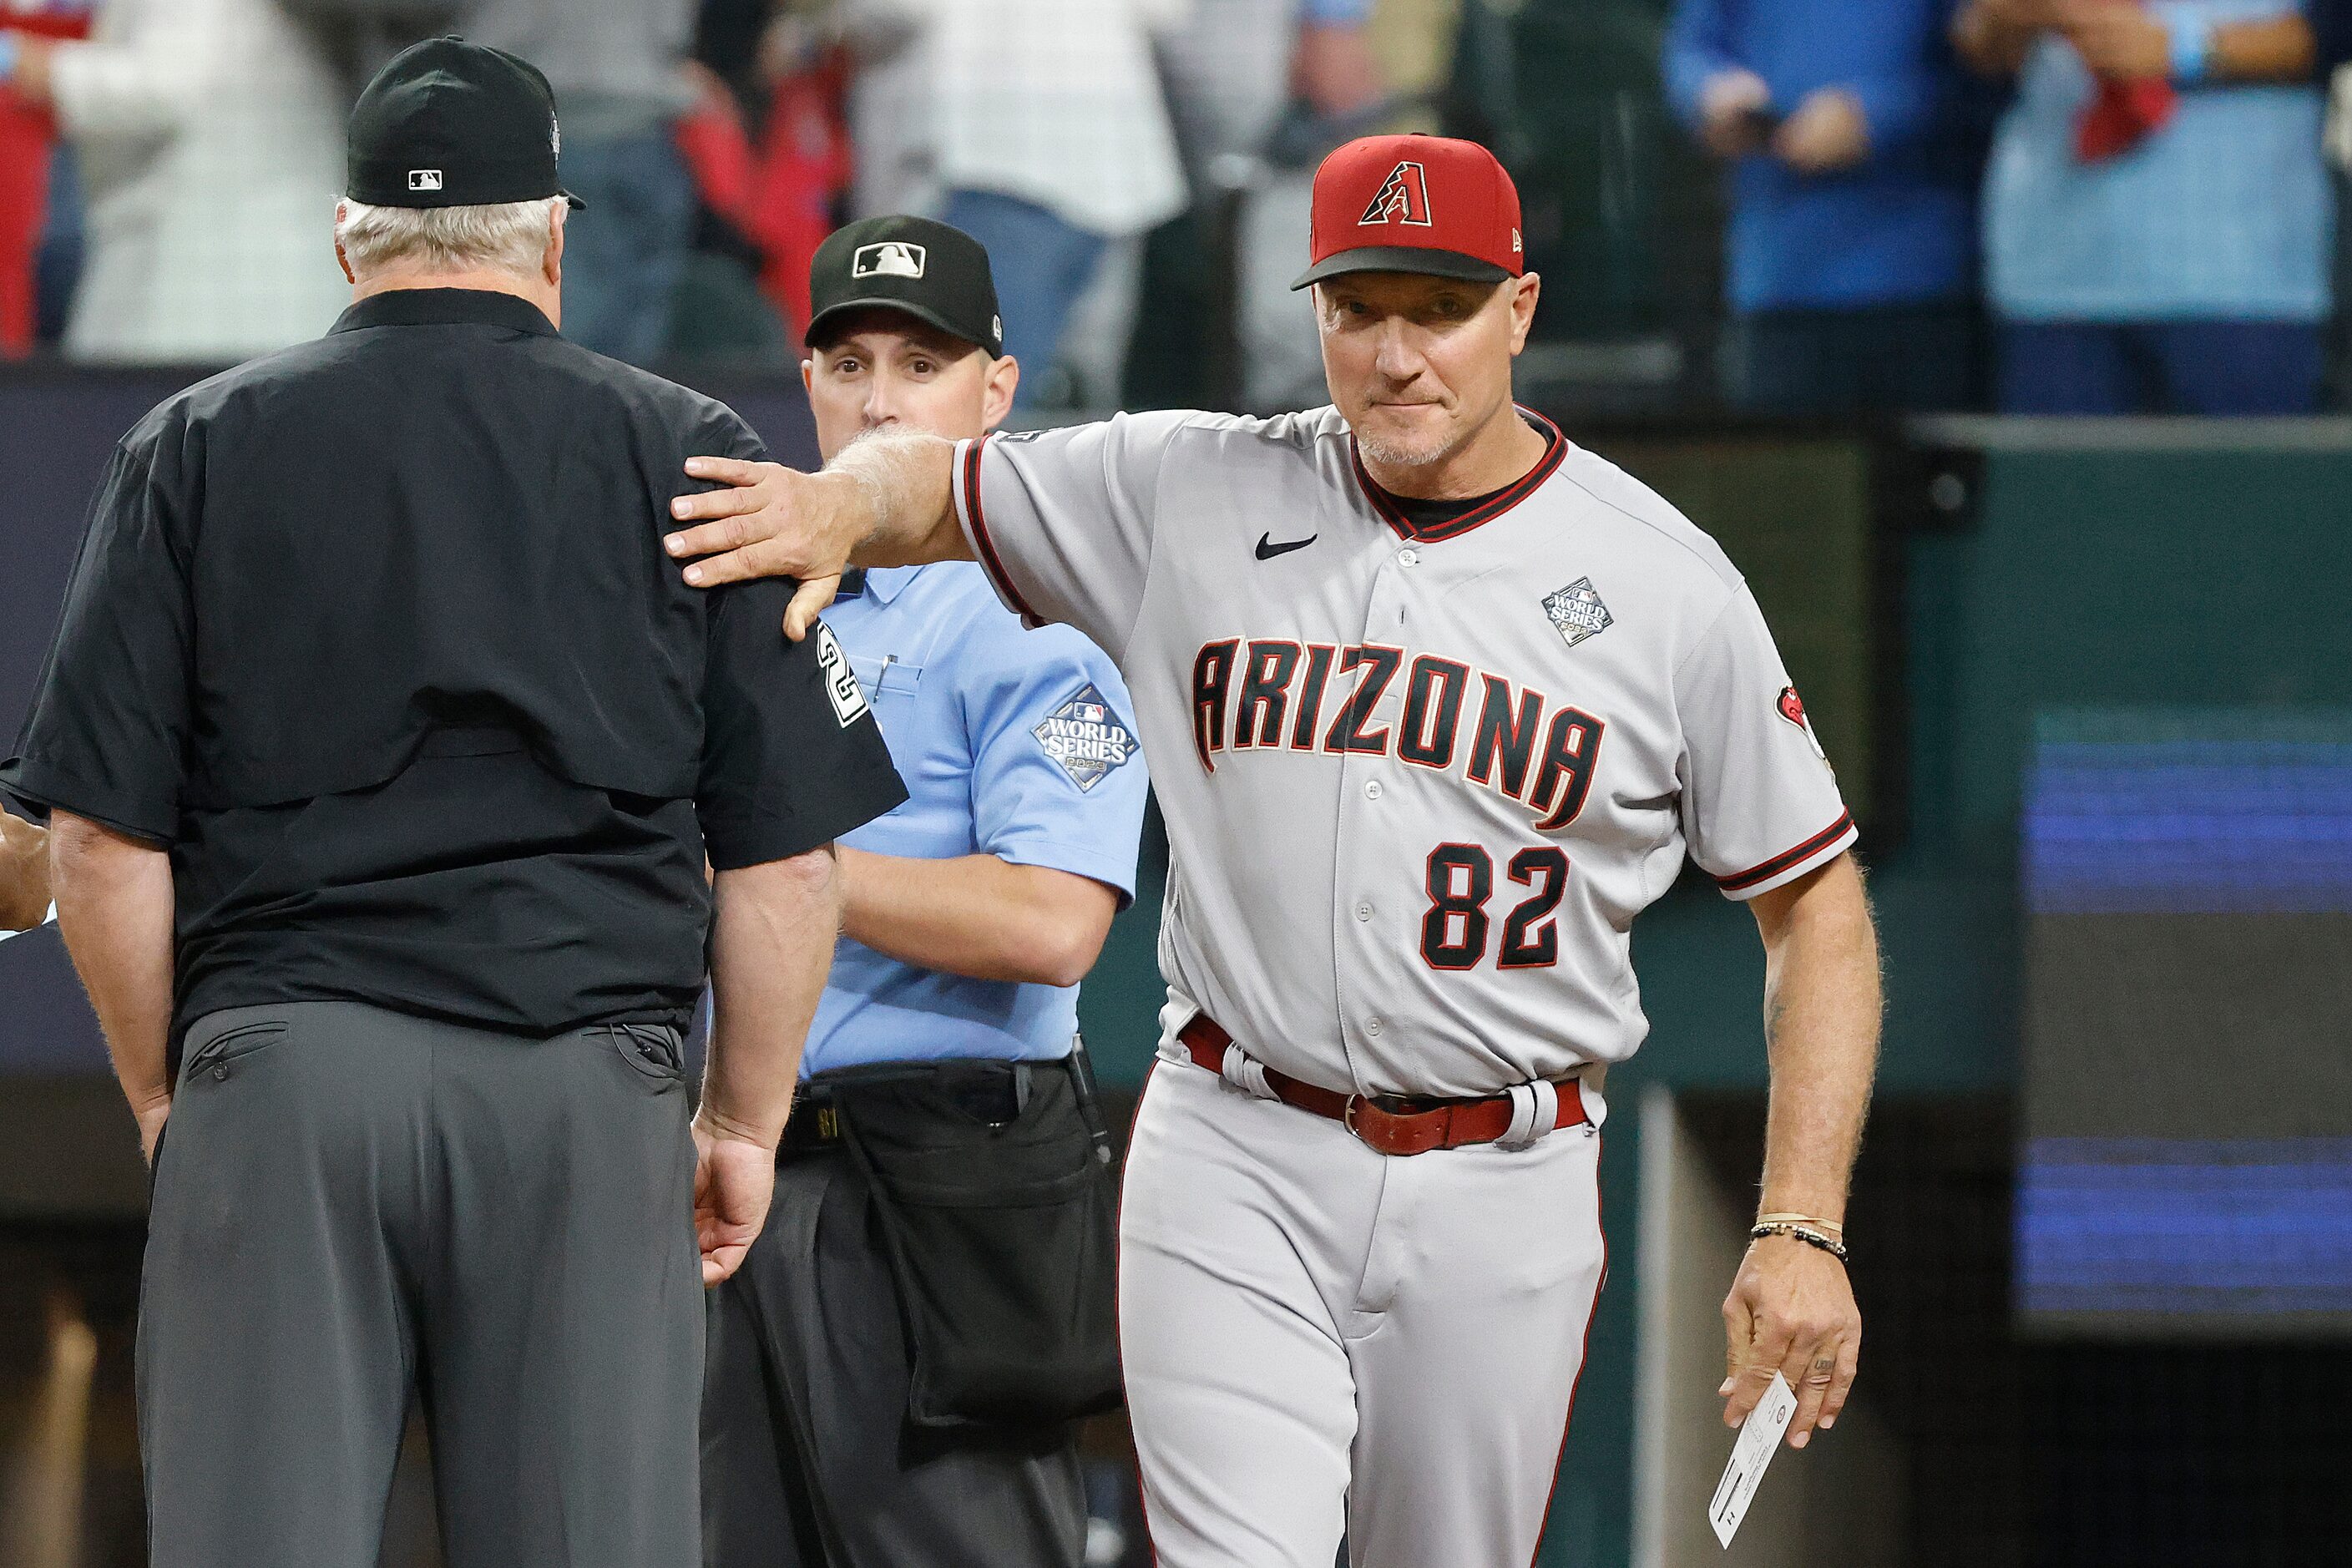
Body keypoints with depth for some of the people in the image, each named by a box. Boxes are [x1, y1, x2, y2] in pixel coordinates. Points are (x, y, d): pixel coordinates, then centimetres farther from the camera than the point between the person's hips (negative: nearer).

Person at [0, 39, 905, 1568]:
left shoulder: (199, 448, 9)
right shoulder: (688, 453, 9)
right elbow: (784, 853, 5)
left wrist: (163, 1099, 14)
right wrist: (746, 1124, 14)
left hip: (275, 1075, 0)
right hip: (588, 1083, 0)